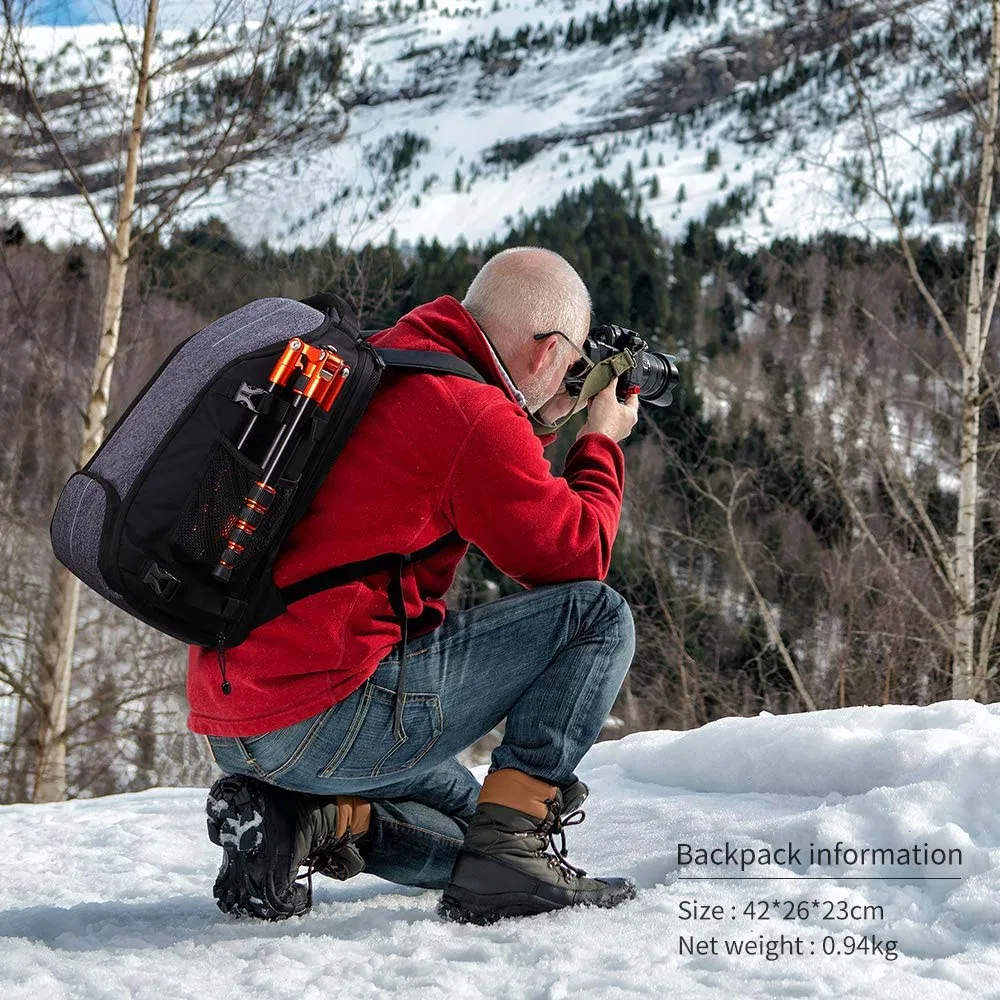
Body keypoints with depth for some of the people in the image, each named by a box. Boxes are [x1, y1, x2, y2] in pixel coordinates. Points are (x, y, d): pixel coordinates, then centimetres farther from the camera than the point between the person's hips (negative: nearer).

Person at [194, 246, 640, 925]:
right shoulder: (475, 416, -13)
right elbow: (579, 554, -3)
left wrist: (539, 424, 29)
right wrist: (603, 439, 12)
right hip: (326, 714, -10)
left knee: (464, 828, 30)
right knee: (598, 615, -2)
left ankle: (300, 818, 5)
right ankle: (511, 844, -8)